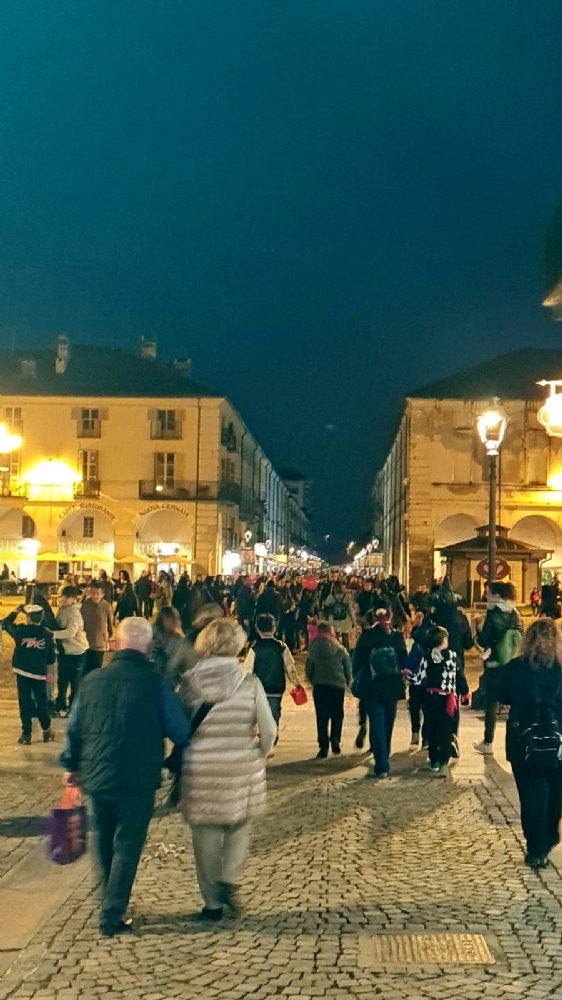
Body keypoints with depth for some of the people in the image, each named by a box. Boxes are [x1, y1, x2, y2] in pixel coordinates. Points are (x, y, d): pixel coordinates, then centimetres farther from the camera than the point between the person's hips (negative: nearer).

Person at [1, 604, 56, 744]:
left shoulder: (20, 631, -9)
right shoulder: (47, 634, -3)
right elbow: (51, 657, 4)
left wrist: (15, 612, 20)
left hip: (22, 671, -1)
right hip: (40, 673, 1)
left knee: (25, 703, 4)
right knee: (42, 702, 13)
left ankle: (26, 734, 5)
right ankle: (47, 731, 19)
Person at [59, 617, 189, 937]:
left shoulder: (93, 680, 1)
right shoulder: (155, 682, -12)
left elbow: (75, 727, 8)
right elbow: (179, 731, -9)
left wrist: (71, 765, 20)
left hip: (97, 776, 4)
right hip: (137, 779, -4)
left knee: (106, 844, 22)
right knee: (127, 846, 7)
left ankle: (111, 906, 35)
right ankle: (112, 916, 7)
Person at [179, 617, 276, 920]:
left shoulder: (189, 683, -7)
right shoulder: (249, 683, -10)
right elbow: (268, 731, -5)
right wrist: (258, 753, 14)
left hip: (200, 772, 1)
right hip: (241, 771, 0)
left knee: (206, 836, 12)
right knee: (239, 827, 21)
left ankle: (213, 902, 20)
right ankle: (230, 881, 5)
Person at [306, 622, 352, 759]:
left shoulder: (314, 648, -3)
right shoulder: (340, 649, -1)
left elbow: (309, 669, 2)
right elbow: (348, 668, 4)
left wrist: (312, 681, 18)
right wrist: (347, 682, 18)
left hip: (319, 686, 0)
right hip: (338, 685, 1)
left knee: (322, 717, 4)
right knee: (337, 715, 14)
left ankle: (324, 747, 1)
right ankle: (335, 740, 0)